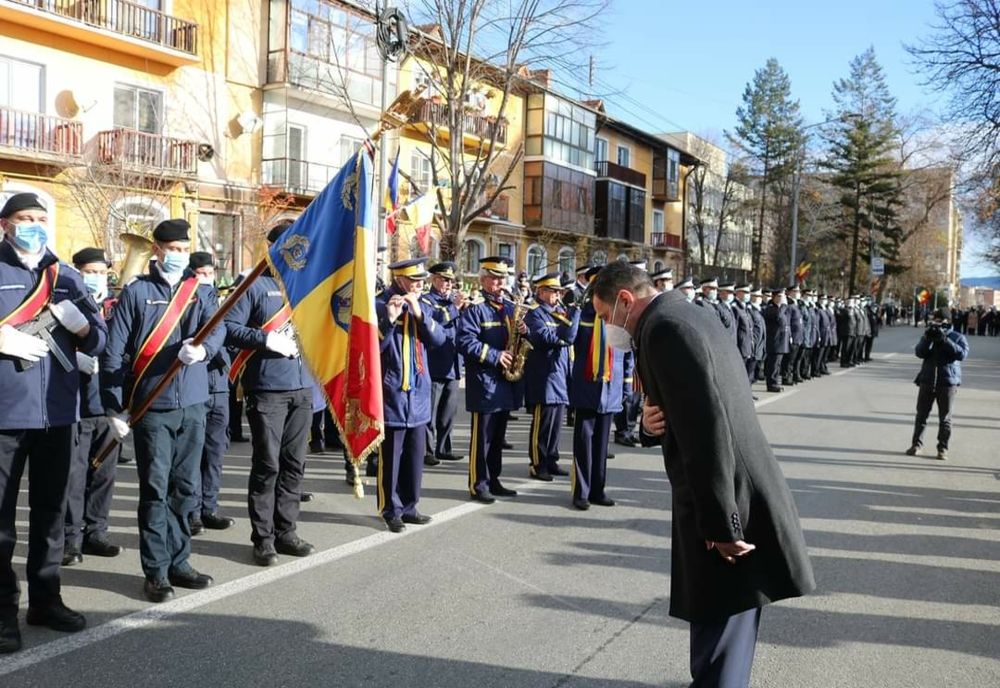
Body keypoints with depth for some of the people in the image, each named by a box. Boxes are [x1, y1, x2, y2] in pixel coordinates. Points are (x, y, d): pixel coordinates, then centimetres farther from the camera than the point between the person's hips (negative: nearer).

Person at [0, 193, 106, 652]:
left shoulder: (66, 276, 14)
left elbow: (98, 341, 12)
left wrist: (82, 327, -9)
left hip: (56, 411, 5)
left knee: (50, 508, 13)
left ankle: (45, 598, 25)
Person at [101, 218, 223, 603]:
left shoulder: (202, 292, 11)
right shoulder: (136, 292, 1)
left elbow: (218, 327, -9)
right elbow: (113, 352, -3)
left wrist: (203, 347, -32)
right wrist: (114, 408, -8)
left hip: (193, 405, 3)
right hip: (151, 407, -3)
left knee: (185, 488, 10)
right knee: (155, 490, -1)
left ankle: (178, 562, 23)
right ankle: (156, 572, 8)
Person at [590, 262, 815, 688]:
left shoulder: (666, 327, -17)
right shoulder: (687, 316, 15)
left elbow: (707, 426, -24)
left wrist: (721, 525, -22)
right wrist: (653, 421, -3)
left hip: (730, 503, -10)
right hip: (735, 495, 10)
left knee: (719, 633, 0)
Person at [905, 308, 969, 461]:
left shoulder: (958, 338, 3)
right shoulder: (928, 336, 11)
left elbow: (962, 354, -16)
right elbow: (919, 352, -5)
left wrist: (945, 340, -21)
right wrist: (928, 338, -19)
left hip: (948, 383, -2)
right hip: (927, 381, 3)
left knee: (945, 418, 3)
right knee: (921, 414, 6)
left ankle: (943, 448, 10)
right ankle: (916, 444, 13)